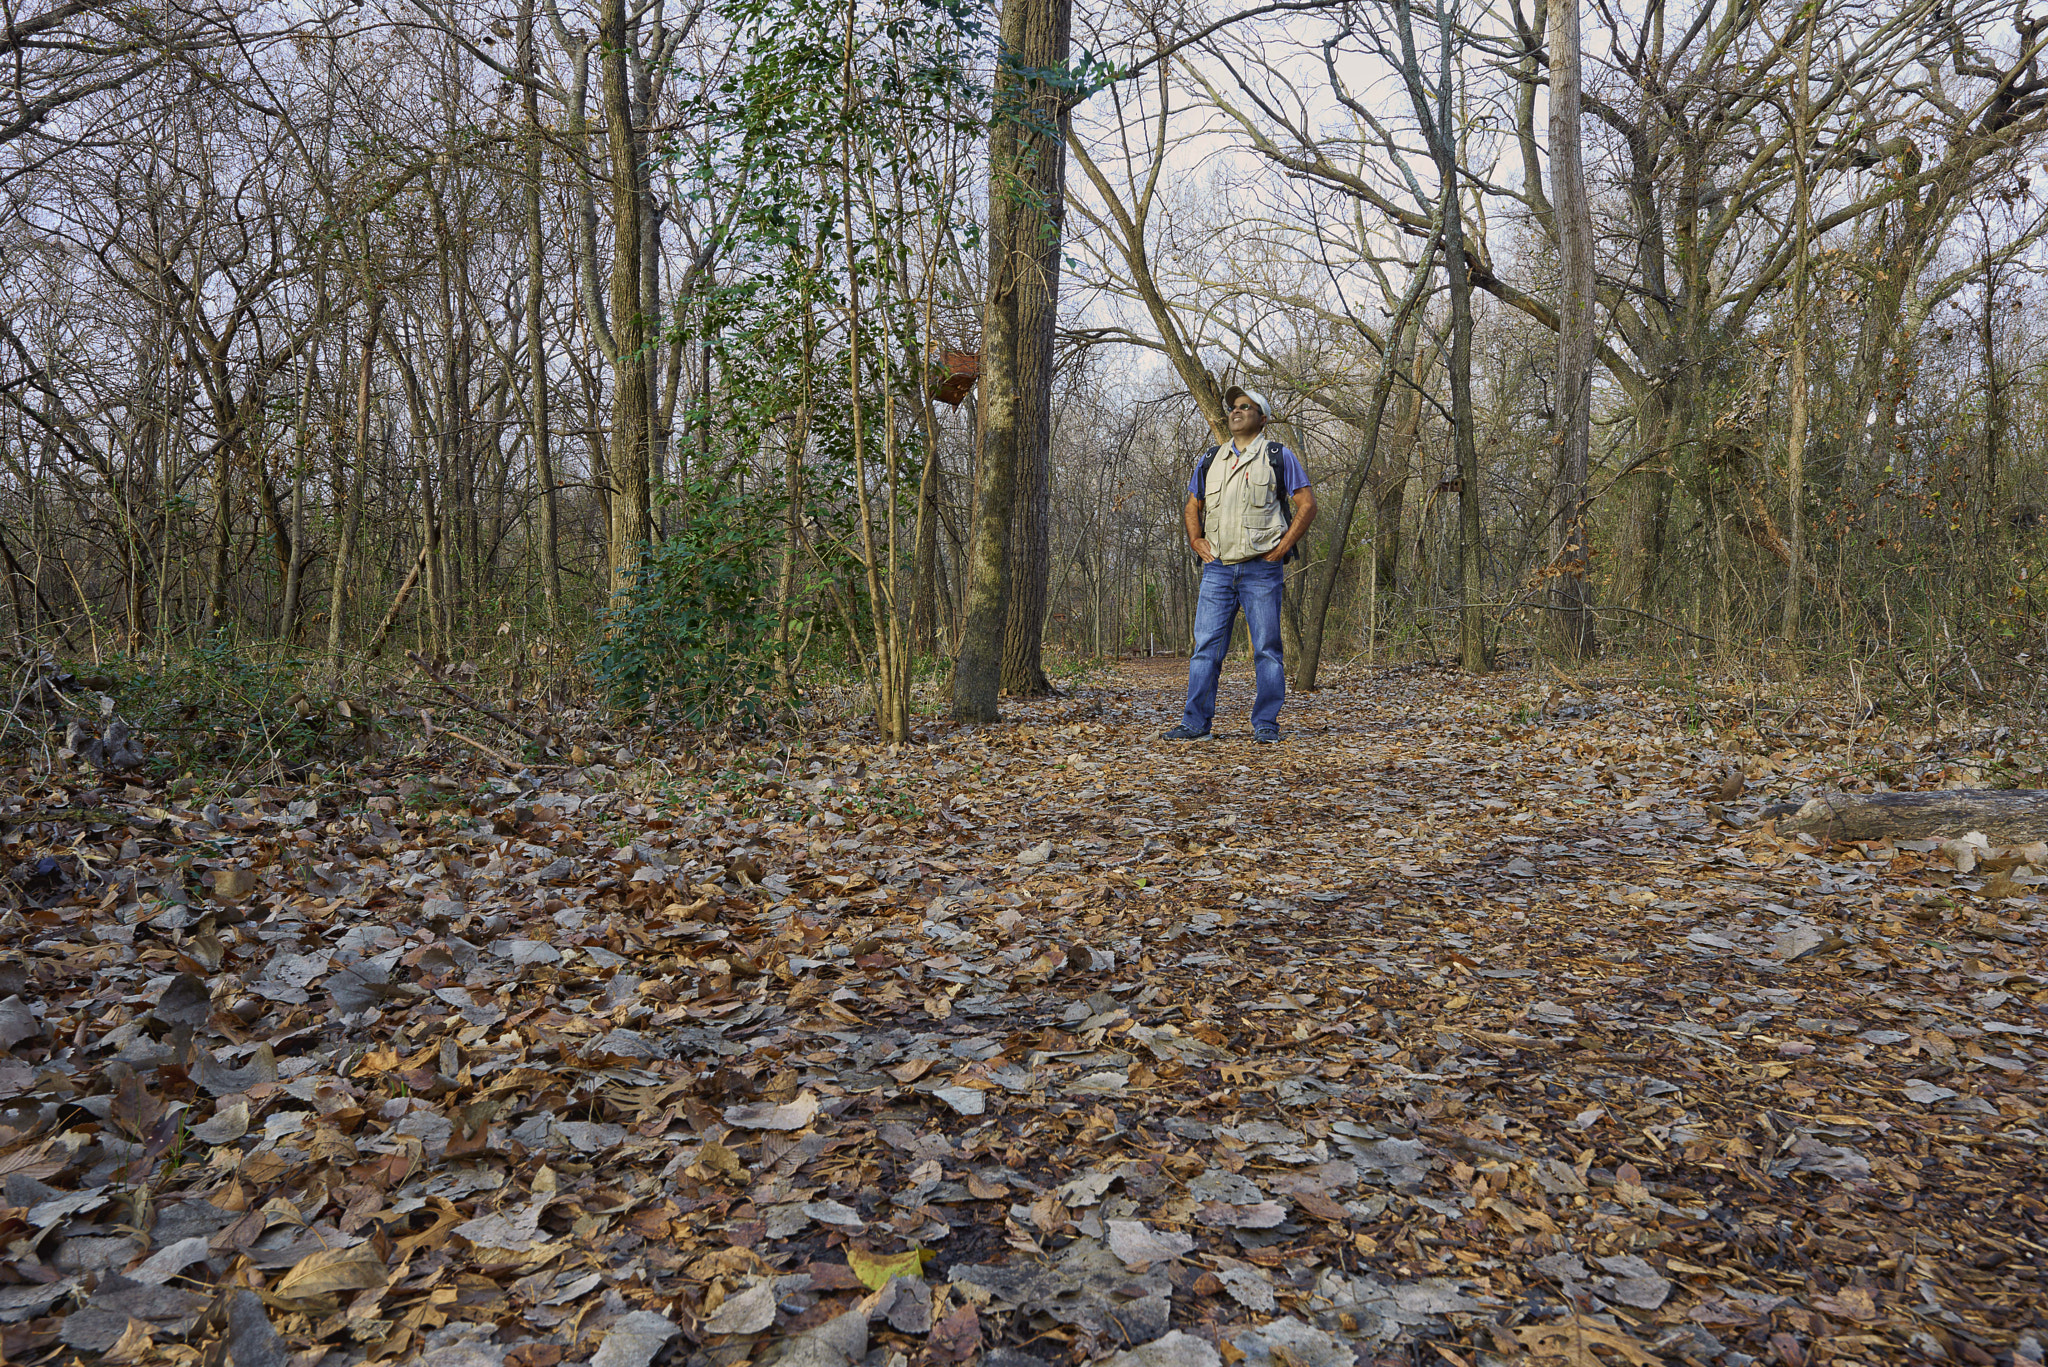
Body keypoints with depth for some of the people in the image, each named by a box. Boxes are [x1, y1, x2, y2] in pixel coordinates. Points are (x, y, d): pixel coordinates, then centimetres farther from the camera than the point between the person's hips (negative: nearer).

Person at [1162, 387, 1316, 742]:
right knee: (1206, 646, 0)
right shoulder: (1210, 459, 15)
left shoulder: (1279, 457, 4)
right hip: (1217, 568, 3)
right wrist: (1197, 543, 7)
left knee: (1266, 648, -1)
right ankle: (1196, 722, 4)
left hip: (1262, 569, -3)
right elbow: (1191, 507, 24)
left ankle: (1265, 724, 5)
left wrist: (1282, 548, -6)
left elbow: (1307, 505, 1)